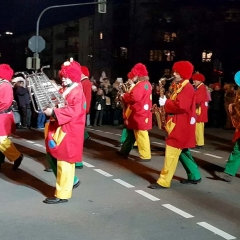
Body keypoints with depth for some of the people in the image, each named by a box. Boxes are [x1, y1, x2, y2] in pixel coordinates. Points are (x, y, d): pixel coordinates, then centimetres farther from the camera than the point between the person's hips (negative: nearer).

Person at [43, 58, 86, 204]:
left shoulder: (77, 92, -14)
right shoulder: (63, 91, 15)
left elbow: (73, 112, -25)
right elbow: (57, 105, 22)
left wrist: (53, 112, -26)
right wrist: (49, 108, 1)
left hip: (69, 132, -10)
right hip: (59, 129, 10)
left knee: (64, 161, -3)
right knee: (53, 157, 14)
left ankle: (62, 194, 6)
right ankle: (71, 180, 30)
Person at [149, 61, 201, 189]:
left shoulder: (187, 88, -14)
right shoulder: (179, 87, 17)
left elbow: (181, 106, -26)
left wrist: (165, 103, -16)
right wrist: (166, 102, 0)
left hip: (181, 126, -11)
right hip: (177, 124, 11)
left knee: (171, 152, -9)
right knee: (182, 151, 16)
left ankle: (164, 181, -6)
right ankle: (194, 176, 27)